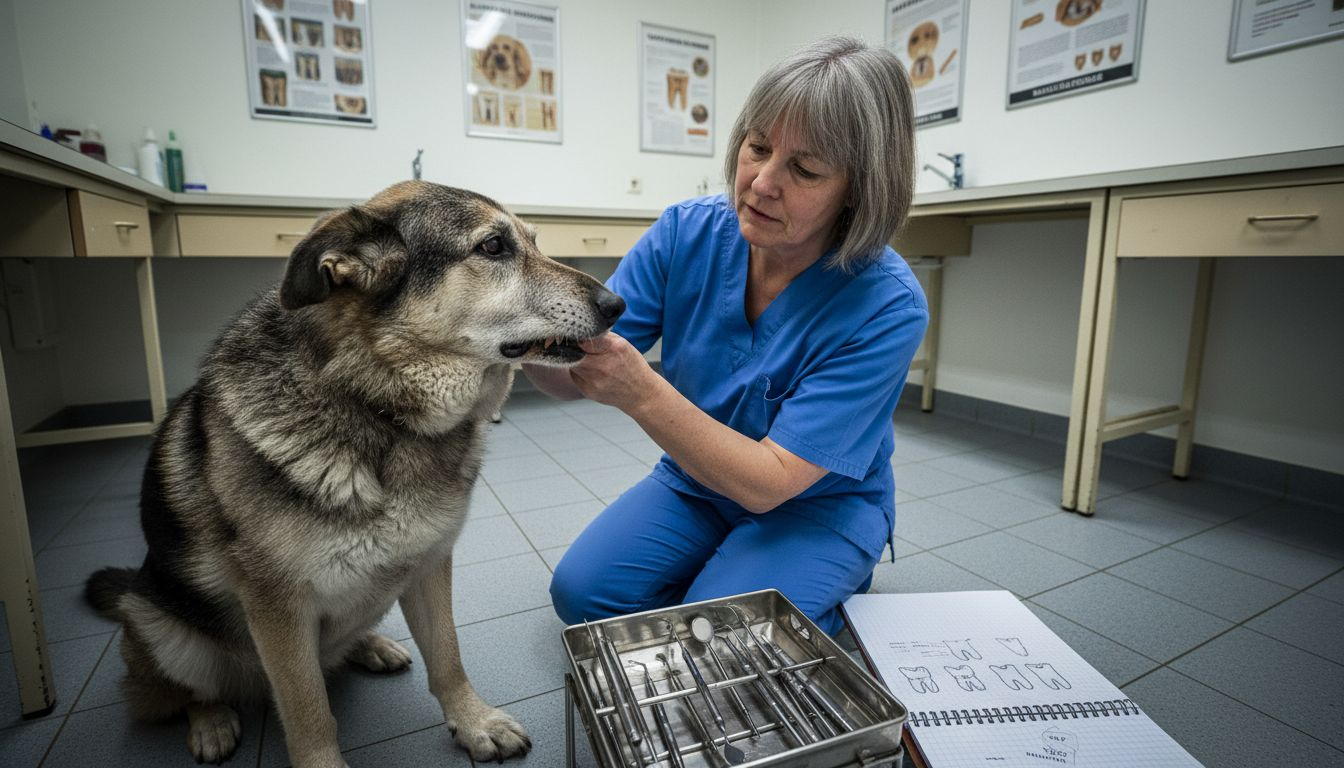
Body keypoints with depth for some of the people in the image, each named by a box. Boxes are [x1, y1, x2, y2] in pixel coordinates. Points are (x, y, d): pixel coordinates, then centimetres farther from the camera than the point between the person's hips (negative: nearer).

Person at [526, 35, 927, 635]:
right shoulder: (688, 232, -14)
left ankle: (830, 584, 9)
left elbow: (769, 482, -28)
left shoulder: (888, 306, -26)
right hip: (696, 481, 4)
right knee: (582, 592, -13)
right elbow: (577, 377, -13)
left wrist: (642, 392, -41)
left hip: (819, 504, -2)